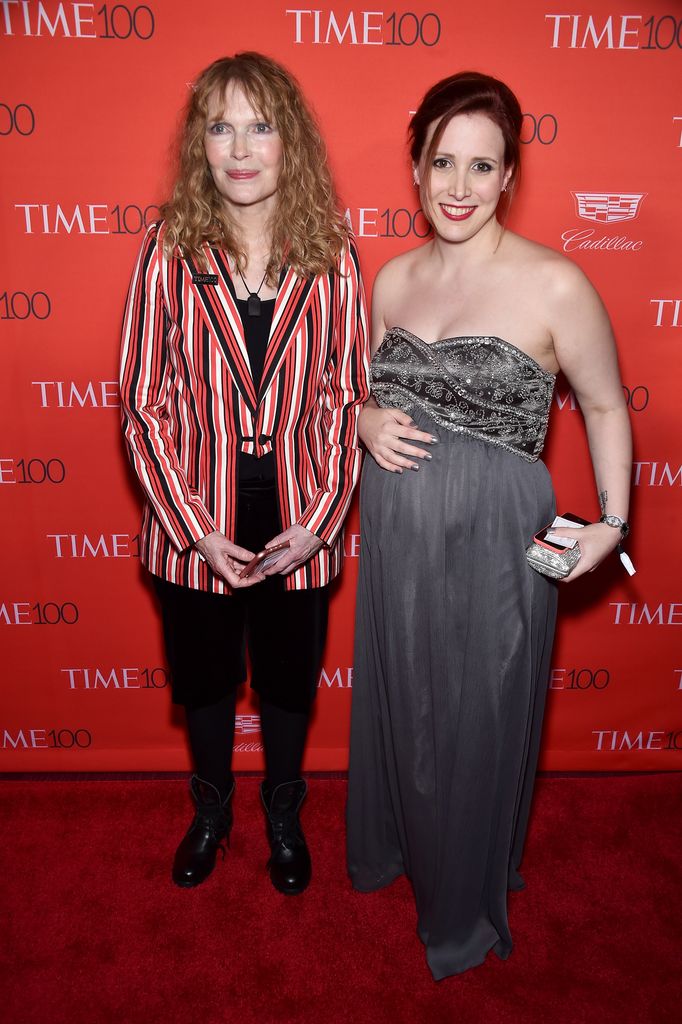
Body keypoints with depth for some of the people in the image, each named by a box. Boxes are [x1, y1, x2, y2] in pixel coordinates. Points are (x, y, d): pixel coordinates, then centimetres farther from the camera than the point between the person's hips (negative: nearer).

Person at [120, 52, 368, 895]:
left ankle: (283, 812, 48)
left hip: (300, 522, 1)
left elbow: (348, 398, -4)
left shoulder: (331, 255, -5)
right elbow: (143, 404, -7)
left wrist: (317, 521, -11)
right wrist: (194, 527, -13)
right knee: (202, 676, 20)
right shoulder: (169, 252, -7)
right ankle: (211, 809, 50)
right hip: (195, 524, 0)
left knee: (289, 678, 19)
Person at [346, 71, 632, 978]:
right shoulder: (394, 277, 4)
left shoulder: (554, 285, -12)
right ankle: (392, 846, 52)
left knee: (476, 724, 13)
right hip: (395, 535, 5)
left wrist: (613, 521, -9)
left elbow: (606, 406, -1)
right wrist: (366, 419, -5)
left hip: (492, 541, -4)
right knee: (394, 706, 22)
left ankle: (463, 910, 42)